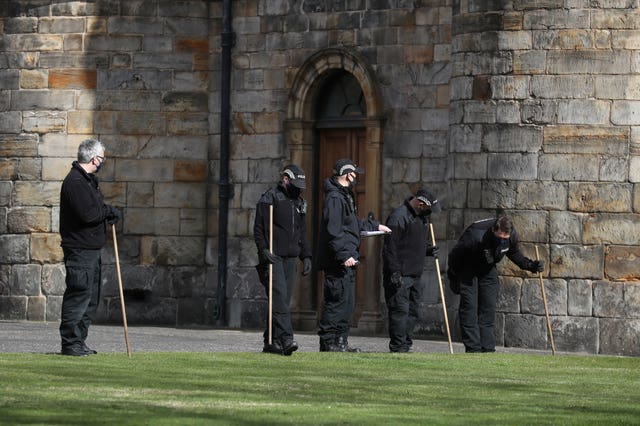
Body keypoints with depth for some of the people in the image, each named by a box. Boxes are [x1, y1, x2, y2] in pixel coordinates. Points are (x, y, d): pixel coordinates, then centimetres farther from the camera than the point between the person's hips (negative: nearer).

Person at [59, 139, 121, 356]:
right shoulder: (75, 182, -16)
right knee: (79, 295, -9)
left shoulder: (88, 180, 18)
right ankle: (70, 343, -5)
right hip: (79, 249, -11)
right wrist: (110, 211, -9)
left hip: (92, 249, 11)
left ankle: (79, 341, 19)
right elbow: (87, 214, -24)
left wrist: (108, 212, 2)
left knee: (91, 298, 13)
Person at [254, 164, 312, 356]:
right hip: (273, 257, -7)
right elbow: (258, 229, -7)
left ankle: (271, 342, 9)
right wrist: (263, 250, -18)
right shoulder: (269, 199, -3)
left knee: (284, 300, 4)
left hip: (290, 259, 7)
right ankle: (286, 339, -26)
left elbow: (302, 233, 26)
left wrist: (306, 256, 16)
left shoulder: (299, 203, 19)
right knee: (279, 297, -17)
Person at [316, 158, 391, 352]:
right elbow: (333, 231, -22)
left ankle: (340, 342, 18)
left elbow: (354, 223, 36)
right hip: (337, 262, -11)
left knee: (347, 303, 13)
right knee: (337, 300, -10)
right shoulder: (335, 198, -14)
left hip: (347, 260, 11)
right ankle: (328, 342, -9)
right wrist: (344, 255, -26)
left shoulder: (345, 196, 21)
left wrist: (375, 226, 43)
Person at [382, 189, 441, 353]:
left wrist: (429, 250, 7)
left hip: (415, 275, 9)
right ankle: (398, 347, -7)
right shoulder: (398, 216, -14)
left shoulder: (422, 218, 15)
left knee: (412, 312, 10)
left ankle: (406, 345, 16)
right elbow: (390, 247, -17)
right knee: (400, 311, -9)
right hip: (399, 275, -9)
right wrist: (395, 272, -21)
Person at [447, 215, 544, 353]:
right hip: (467, 268, -5)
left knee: (489, 306, -1)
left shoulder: (512, 236, -21)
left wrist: (531, 265, -11)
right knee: (469, 306, -12)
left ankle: (488, 348, 1)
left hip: (488, 270, 5)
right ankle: (473, 349, -12)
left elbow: (514, 254, 3)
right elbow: (455, 254, -22)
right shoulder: (476, 236, -38)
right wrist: (453, 276, -9)